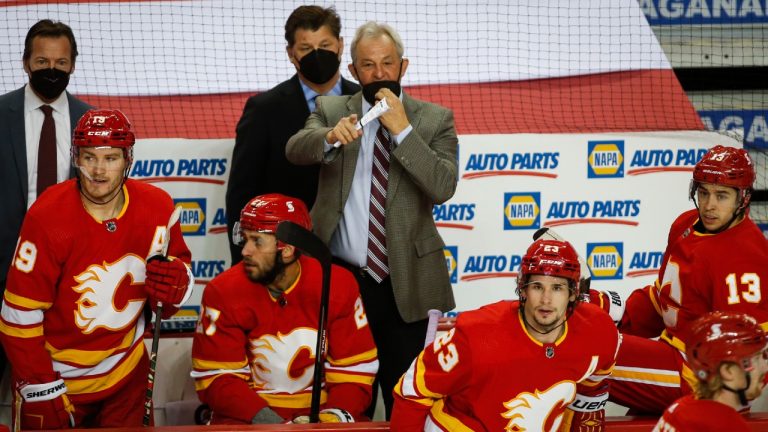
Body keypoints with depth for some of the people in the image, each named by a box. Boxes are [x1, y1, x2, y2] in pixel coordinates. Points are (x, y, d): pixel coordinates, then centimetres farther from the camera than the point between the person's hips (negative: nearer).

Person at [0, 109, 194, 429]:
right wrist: (42, 390, -17)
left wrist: (176, 280, -18)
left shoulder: (157, 207, -10)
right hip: (53, 375, -3)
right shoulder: (48, 216, -21)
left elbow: (180, 264, 7)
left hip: (125, 373, 4)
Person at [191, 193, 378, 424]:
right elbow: (216, 378, -8)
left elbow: (354, 371, -2)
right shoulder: (224, 292, -8)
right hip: (248, 418, -2)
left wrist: (334, 416, -21)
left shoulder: (338, 285, -5)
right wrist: (264, 419, -21)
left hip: (320, 413, 2)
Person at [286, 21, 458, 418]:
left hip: (403, 282, -1)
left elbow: (443, 188, -13)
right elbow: (295, 150, -14)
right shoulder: (330, 110, 5)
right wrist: (331, 137, -35)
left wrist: (402, 130, -20)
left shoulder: (434, 119, 1)